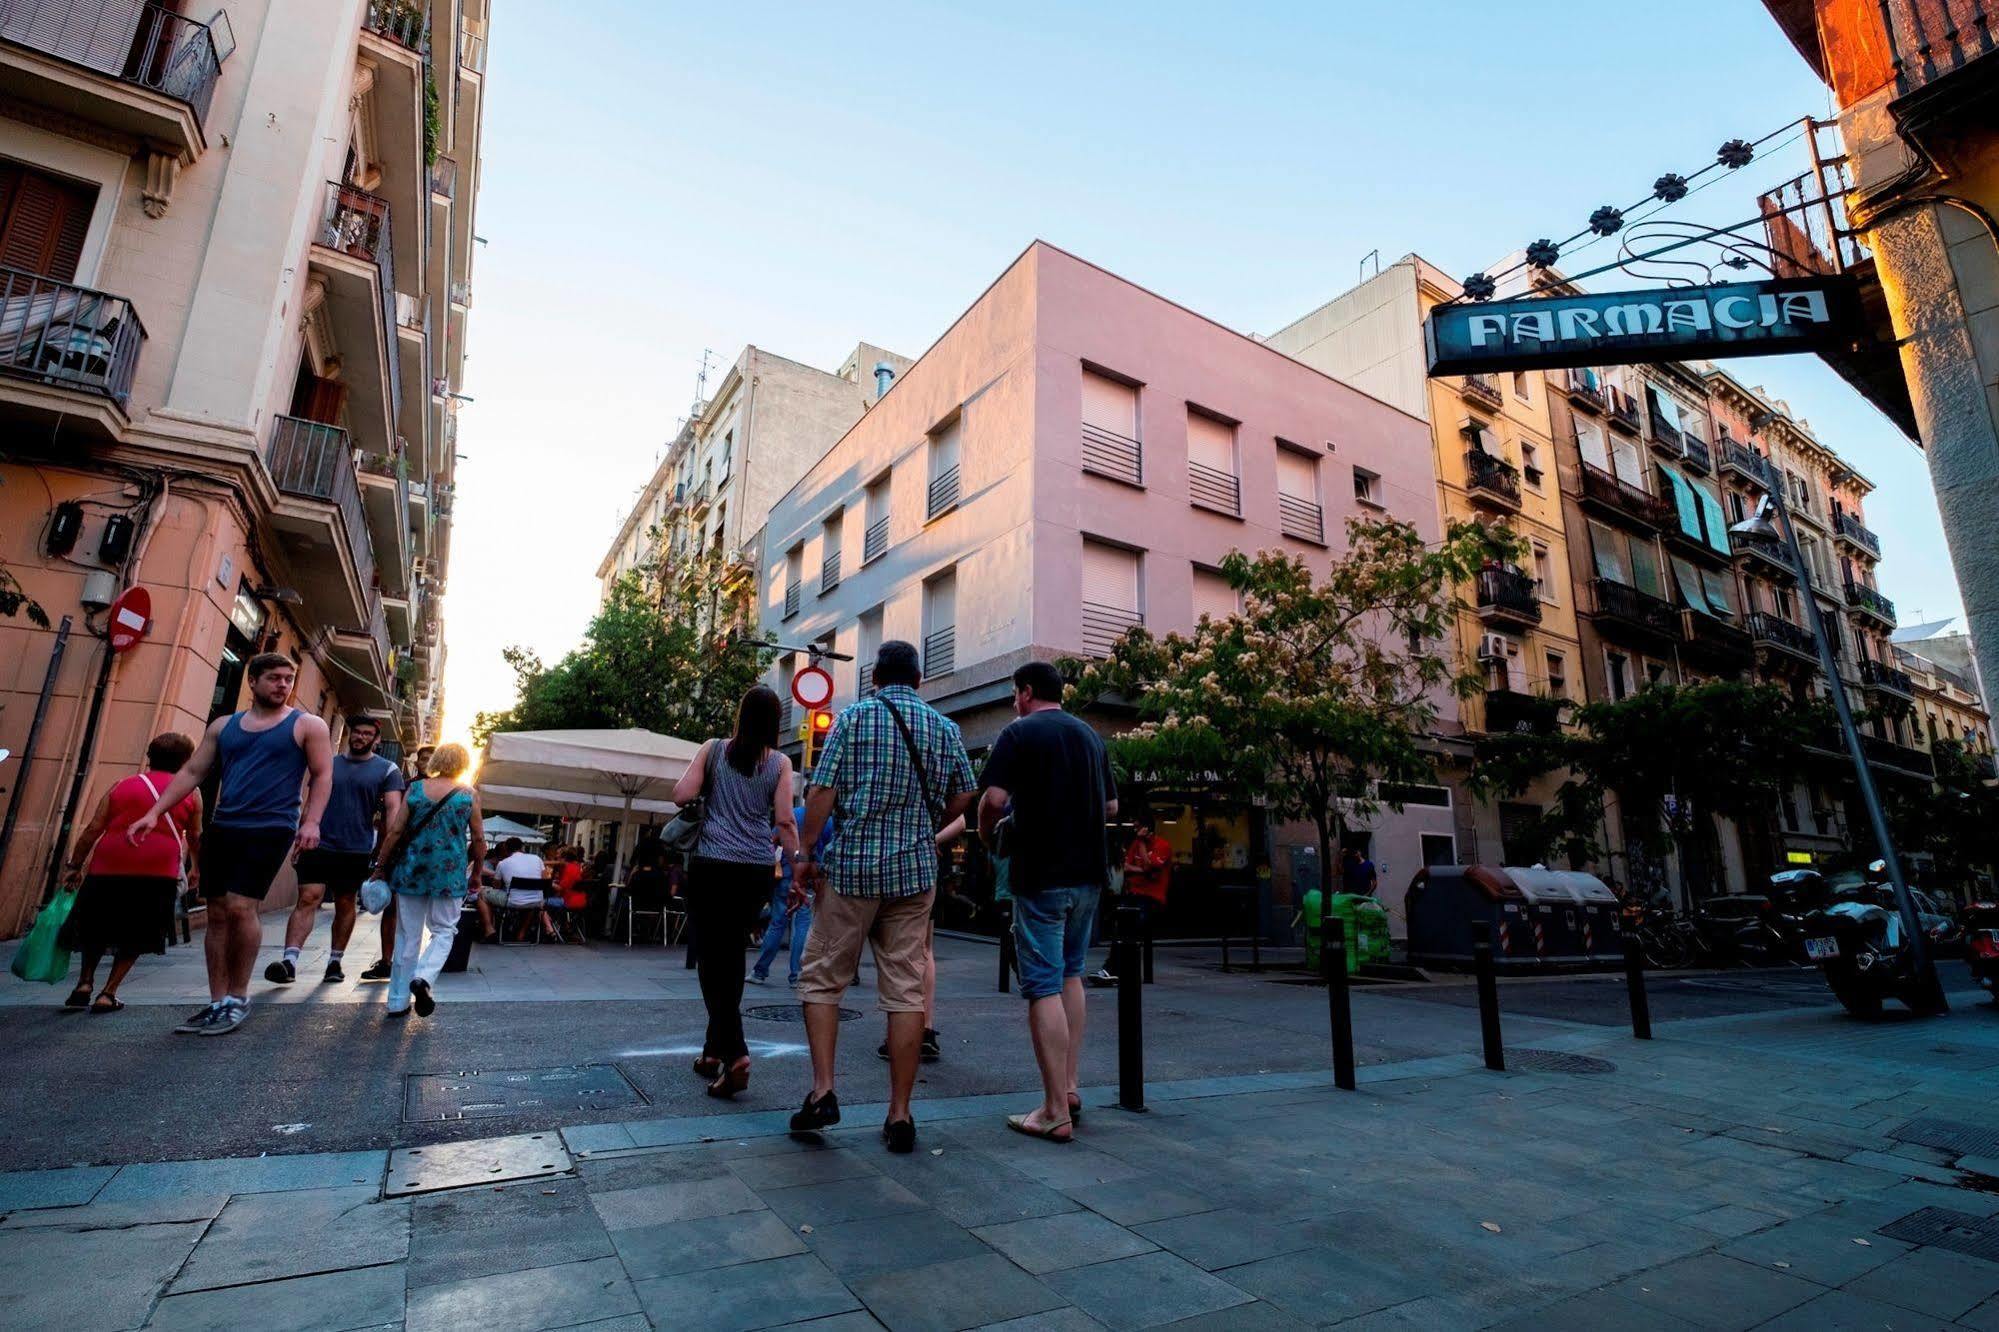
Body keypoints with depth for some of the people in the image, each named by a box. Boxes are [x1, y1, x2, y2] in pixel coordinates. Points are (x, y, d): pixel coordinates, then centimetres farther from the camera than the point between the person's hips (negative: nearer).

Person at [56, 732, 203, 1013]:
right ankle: (108, 994, 8)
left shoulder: (122, 785, 13)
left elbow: (93, 829, 7)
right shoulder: (190, 792, 8)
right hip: (158, 873, -2)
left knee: (97, 928, 24)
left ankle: (85, 982, 16)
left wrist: (75, 866, 14)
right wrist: (197, 869, 25)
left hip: (108, 868, 2)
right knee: (136, 937, 13)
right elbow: (195, 837, 12)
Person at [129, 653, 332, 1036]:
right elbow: (192, 772, 15)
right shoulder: (223, 726, 15)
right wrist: (154, 813, 5)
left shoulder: (307, 725, 2)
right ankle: (218, 1003, 14)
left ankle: (238, 997, 1)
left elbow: (322, 775, -3)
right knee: (218, 914, 6)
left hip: (271, 829, -5)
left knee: (240, 907, -14)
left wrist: (311, 821, -15)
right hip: (222, 829, 5)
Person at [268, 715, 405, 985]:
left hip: (355, 850, -1)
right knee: (307, 898, -10)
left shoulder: (387, 770, 1)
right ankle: (289, 961, -15)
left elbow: (393, 808, -6)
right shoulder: (329, 763, 10)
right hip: (319, 844, 1)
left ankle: (335, 961, 18)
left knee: (345, 904, 9)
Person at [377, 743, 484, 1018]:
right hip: (450, 872, -2)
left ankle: (399, 1001, 15)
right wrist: (476, 872, 11)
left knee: (408, 935, 11)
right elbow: (478, 839, -1)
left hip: (411, 869, 2)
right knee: (444, 930, 11)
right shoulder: (469, 795, -3)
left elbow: (395, 831, 1)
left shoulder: (416, 789, 2)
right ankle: (423, 977, -14)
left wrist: (380, 865, 10)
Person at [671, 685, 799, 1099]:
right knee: (732, 956, 16)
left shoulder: (713, 749, 0)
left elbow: (681, 795, -4)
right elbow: (785, 822, -3)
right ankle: (714, 1050, 26)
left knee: (712, 958, 1)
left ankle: (734, 1052, -13)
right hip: (756, 870, 2)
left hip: (711, 864, -2)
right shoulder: (779, 763, 0)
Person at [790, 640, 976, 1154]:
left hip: (852, 865, -2)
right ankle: (900, 1115, 10)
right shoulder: (944, 728, 7)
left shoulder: (854, 718, -1)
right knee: (905, 991, 5)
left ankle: (823, 1092, 7)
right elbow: (964, 795, 9)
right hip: (916, 869, 3)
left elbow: (822, 791, -7)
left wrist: (806, 856, -1)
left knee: (822, 978, 13)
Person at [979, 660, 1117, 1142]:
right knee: (1071, 975, 19)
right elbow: (1111, 806, 15)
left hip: (1040, 874, -6)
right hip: (1089, 872, 7)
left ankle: (1056, 1112, 2)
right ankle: (1069, 1088, 23)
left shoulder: (1019, 732, -7)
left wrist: (987, 832, 2)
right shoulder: (1091, 735, 11)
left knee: (1044, 986, -1)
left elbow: (994, 798, -17)